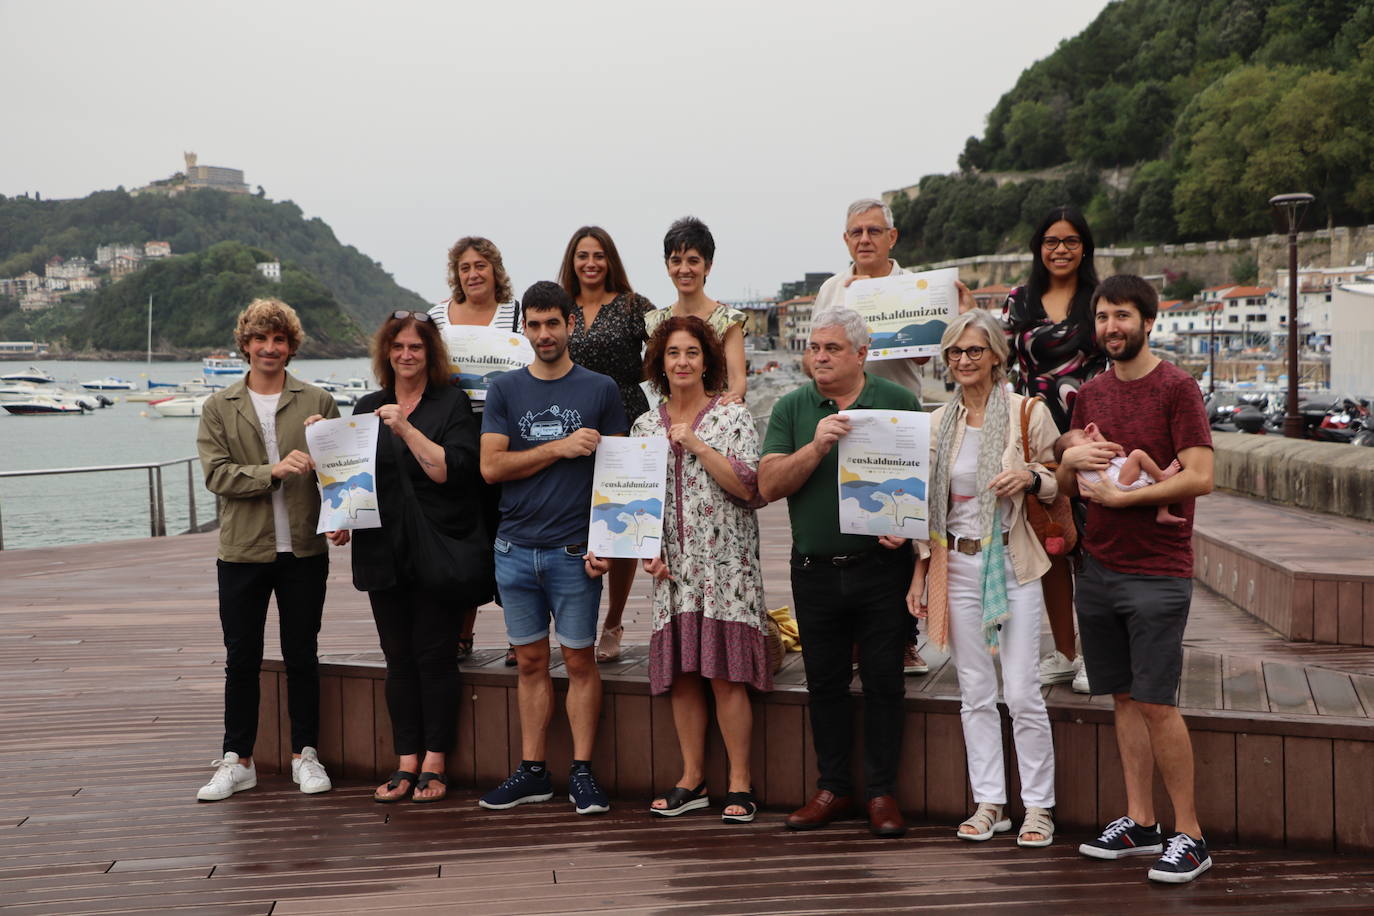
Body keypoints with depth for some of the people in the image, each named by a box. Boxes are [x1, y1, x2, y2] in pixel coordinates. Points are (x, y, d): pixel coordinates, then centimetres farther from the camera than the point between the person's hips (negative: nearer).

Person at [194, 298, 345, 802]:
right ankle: (237, 760, 17)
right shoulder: (219, 408, 5)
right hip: (243, 550, 0)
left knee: (302, 656, 8)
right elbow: (216, 473, -6)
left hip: (304, 551, 0)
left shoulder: (318, 402, 4)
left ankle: (305, 754, 19)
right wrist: (273, 471, -20)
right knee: (241, 660, 7)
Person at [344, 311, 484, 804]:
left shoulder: (453, 403, 0)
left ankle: (434, 763, 6)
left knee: (435, 656, -2)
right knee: (398, 659, 6)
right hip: (384, 552, 4)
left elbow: (454, 469, -11)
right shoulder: (368, 407, 14)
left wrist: (408, 430, -17)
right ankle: (406, 763, 12)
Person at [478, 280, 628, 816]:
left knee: (579, 660, 1)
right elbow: (491, 467, -2)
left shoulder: (600, 390, 4)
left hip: (573, 550, -2)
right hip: (515, 547, 2)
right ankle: (532, 772, 17)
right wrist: (561, 447, -10)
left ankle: (581, 773, 9)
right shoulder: (505, 391, 8)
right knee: (530, 661, 9)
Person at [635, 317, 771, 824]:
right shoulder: (645, 426, 12)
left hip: (725, 565, -4)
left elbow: (750, 487, -11)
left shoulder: (733, 417, 0)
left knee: (725, 674, -6)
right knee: (681, 674, 6)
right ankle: (692, 780, 17)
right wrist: (647, 550, 1)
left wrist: (696, 444, -14)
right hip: (672, 567, 4)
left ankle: (740, 783, 3)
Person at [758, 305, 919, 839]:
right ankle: (832, 788, 22)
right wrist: (817, 446, -17)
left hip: (882, 567, -2)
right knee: (825, 682, 9)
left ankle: (881, 792, 14)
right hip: (816, 570, 2)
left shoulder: (897, 403, 2)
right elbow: (769, 485, -4)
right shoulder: (792, 409, 6)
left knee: (883, 681, 3)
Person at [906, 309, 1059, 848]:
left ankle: (1038, 805, 9)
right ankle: (988, 803, 16)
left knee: (1022, 691, -4)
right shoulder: (938, 423, 9)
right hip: (958, 565, 4)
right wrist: (920, 573, 10)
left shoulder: (1028, 413, -3)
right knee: (975, 692, 7)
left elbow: (1060, 484, 5)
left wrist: (1030, 477, -17)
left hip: (1013, 563, -4)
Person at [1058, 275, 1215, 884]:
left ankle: (1189, 836, 4)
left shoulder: (1177, 388, -7)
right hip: (1098, 569, 6)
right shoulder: (1090, 395, 12)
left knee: (1156, 704, -6)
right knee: (1125, 699, 10)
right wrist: (1071, 460, -6)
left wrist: (1121, 495, -17)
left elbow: (1200, 476, -15)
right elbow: (1067, 486, 16)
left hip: (1157, 574, -6)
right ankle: (1139, 823, 18)